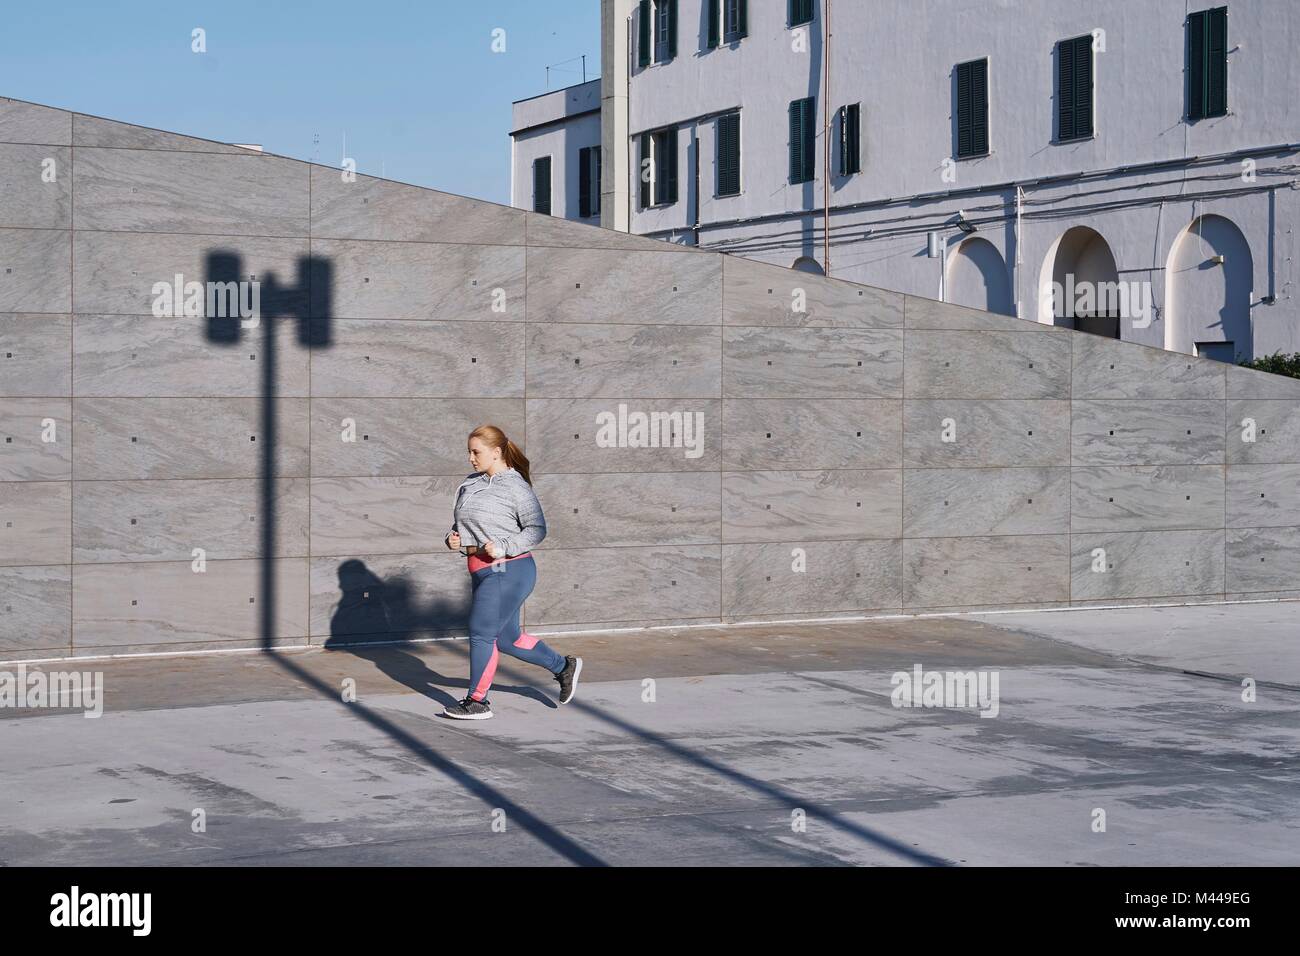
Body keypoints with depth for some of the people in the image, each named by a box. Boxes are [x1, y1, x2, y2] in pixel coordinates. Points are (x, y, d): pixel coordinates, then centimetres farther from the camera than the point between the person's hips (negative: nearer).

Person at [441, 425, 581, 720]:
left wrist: (503, 548, -20)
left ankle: (477, 701, 6)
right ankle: (563, 666, 30)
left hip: (507, 570, -8)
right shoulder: (469, 485, 13)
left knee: (481, 632, -6)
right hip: (483, 571, 8)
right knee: (507, 638, 13)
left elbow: (537, 529, -11)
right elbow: (460, 525, 22)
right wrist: (452, 538, 0)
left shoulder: (515, 486, -9)